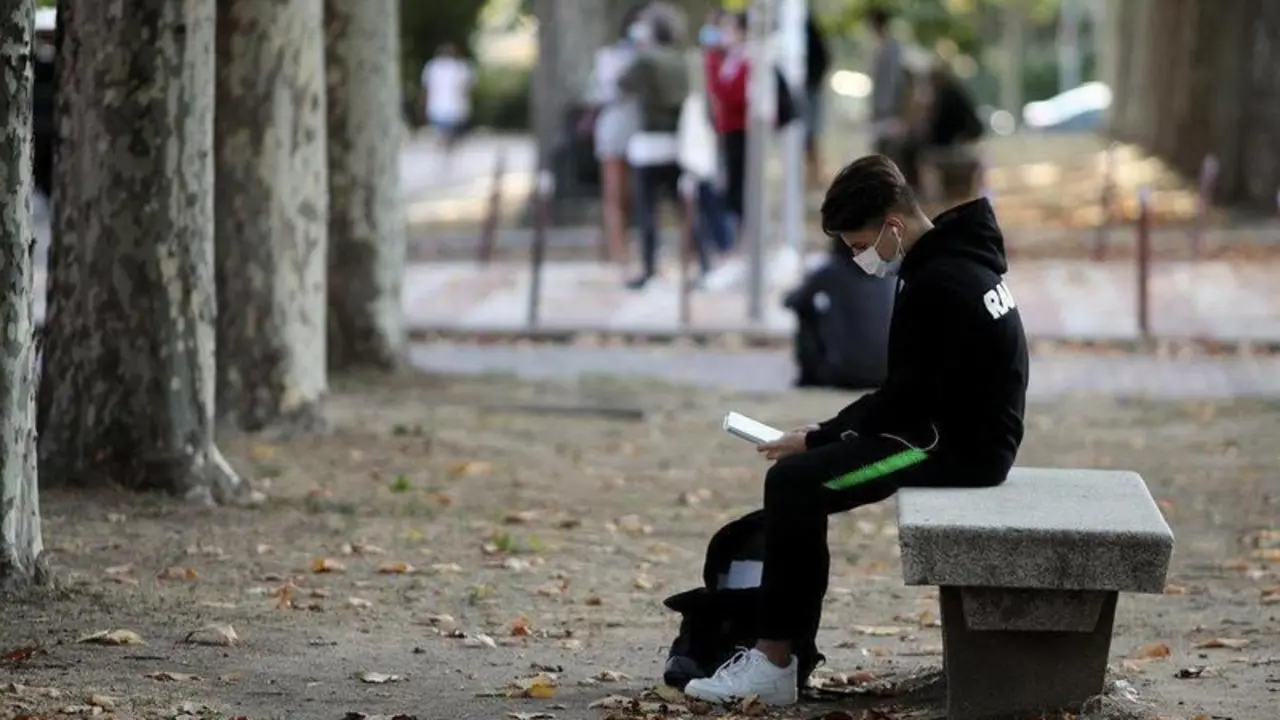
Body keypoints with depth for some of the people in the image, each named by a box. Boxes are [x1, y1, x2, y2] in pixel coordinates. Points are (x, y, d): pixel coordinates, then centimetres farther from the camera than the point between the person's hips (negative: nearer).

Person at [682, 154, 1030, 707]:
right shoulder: (957, 258, 12)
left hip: (960, 447, -11)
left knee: (793, 481, -16)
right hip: (971, 432, 11)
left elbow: (905, 401, -20)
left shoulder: (932, 286, -20)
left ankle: (774, 663, -14)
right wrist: (828, 433, 8)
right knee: (803, 470, 17)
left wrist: (818, 439, -9)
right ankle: (782, 636, 13)